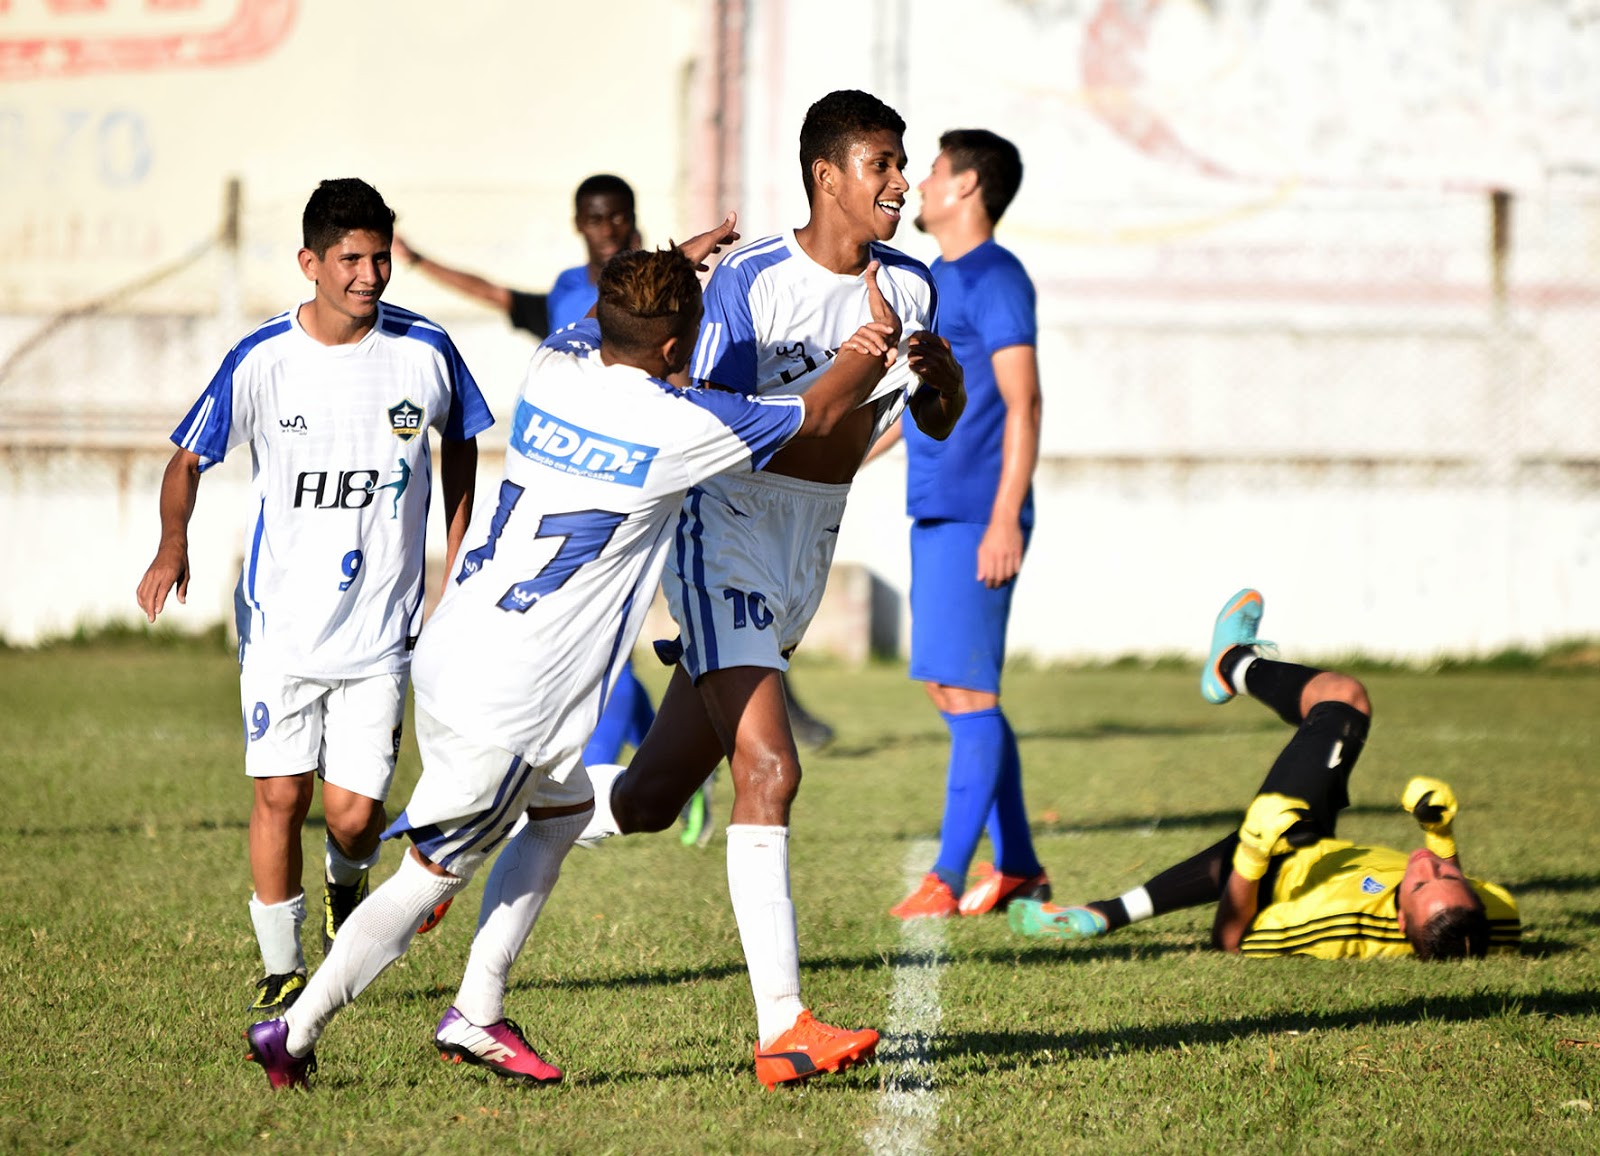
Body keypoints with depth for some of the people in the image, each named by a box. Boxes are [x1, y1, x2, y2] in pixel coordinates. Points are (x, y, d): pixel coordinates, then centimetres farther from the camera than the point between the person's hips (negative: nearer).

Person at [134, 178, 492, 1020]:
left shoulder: (424, 350, -5)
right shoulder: (261, 360, -8)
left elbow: (460, 439, 14)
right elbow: (190, 456, 2)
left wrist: (453, 564, 11)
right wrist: (172, 543, -18)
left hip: (382, 626, 0)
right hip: (281, 622, 0)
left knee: (354, 811, -4)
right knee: (281, 793, -4)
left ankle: (345, 888, 32)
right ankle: (281, 967, 14)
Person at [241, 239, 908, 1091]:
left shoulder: (555, 366, 4)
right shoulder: (679, 426, -14)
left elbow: (592, 321, 32)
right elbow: (822, 414, 1)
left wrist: (673, 263, 43)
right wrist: (875, 343, 18)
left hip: (447, 658, 8)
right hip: (507, 704, -8)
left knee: (562, 811, 25)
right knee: (431, 876, 2)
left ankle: (476, 1014, 23)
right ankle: (294, 1032, 3)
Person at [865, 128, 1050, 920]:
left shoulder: (993, 279, -11)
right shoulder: (934, 281, 17)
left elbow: (1022, 405, -16)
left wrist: (1006, 518, -22)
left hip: (976, 518, -10)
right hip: (933, 513, 10)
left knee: (966, 690, -8)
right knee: (949, 690, 11)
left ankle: (950, 877, -7)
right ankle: (1017, 867, 18)